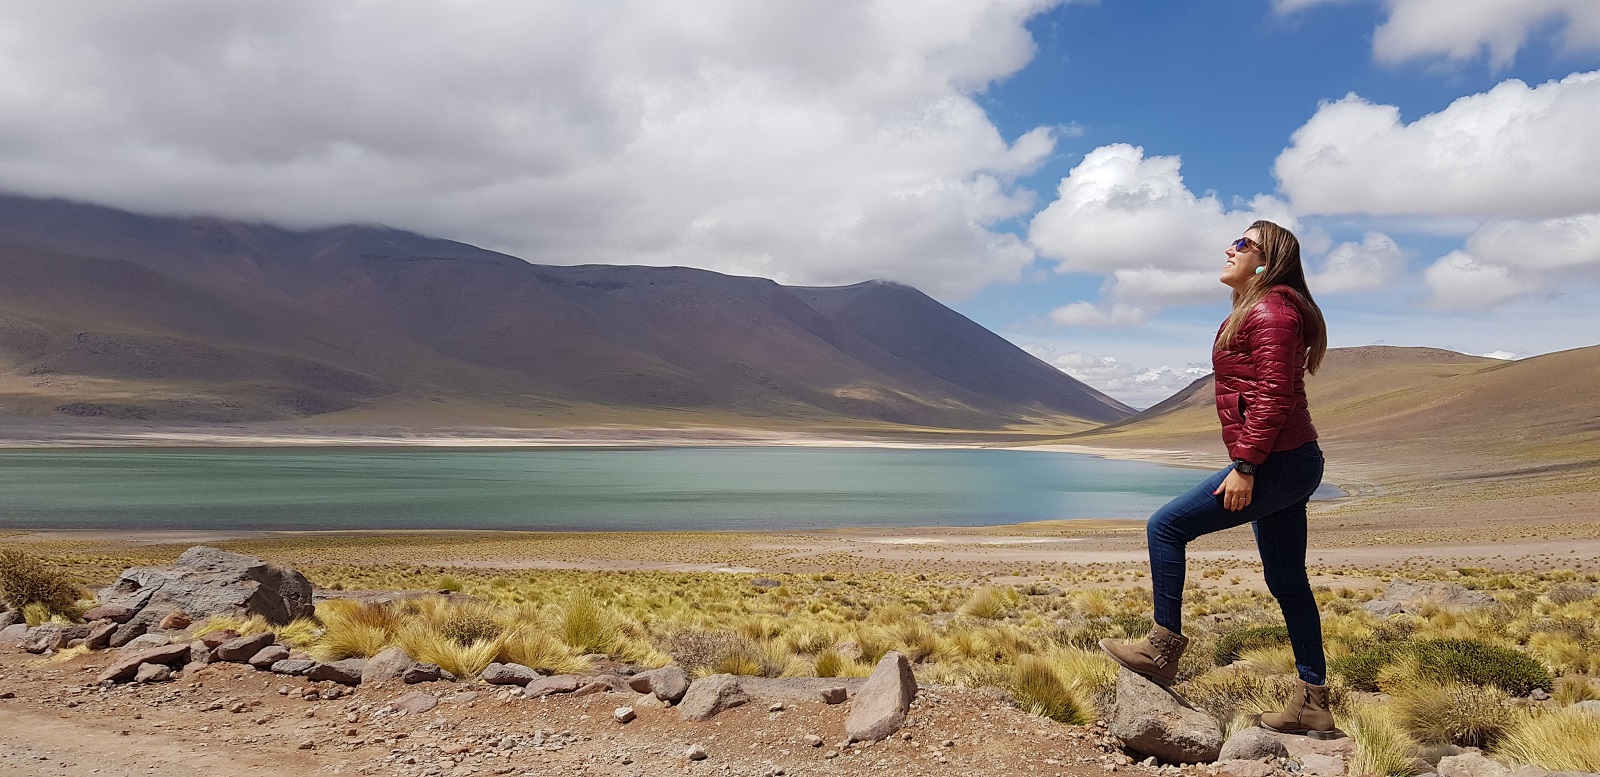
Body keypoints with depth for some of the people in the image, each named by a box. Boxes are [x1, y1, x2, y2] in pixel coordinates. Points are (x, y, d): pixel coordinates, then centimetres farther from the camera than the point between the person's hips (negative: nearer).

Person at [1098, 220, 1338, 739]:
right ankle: (1313, 705, 18)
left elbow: (1274, 396, -21)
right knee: (1286, 582, 13)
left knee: (1166, 526, -8)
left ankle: (1163, 651, -1)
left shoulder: (1270, 311, -12)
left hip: (1277, 462, -11)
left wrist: (1245, 467, -22)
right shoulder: (1258, 311, 20)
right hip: (1289, 463, 11)